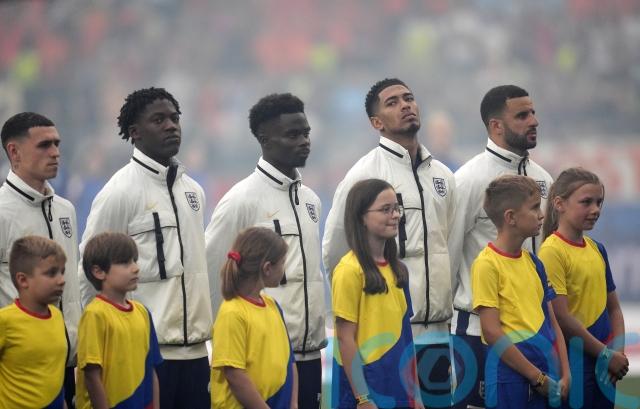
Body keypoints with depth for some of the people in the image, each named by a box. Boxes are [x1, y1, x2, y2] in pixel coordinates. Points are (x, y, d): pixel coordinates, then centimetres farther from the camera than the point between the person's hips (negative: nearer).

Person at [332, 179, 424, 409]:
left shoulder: (397, 269, 10)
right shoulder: (350, 271, -12)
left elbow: (403, 333, 13)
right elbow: (345, 338, -14)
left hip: (397, 384, 7)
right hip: (365, 382, -7)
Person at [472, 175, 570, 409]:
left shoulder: (533, 262, 12)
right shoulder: (487, 264, -10)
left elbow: (551, 321, 15)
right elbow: (492, 332, -14)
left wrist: (565, 374, 3)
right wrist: (538, 378, -12)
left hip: (547, 380, 7)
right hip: (511, 377, -7)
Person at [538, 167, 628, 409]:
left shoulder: (597, 249, 10)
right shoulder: (552, 252, -12)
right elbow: (561, 317, -17)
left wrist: (618, 351, 0)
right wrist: (605, 354, -11)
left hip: (604, 367, 7)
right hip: (574, 361, -7)